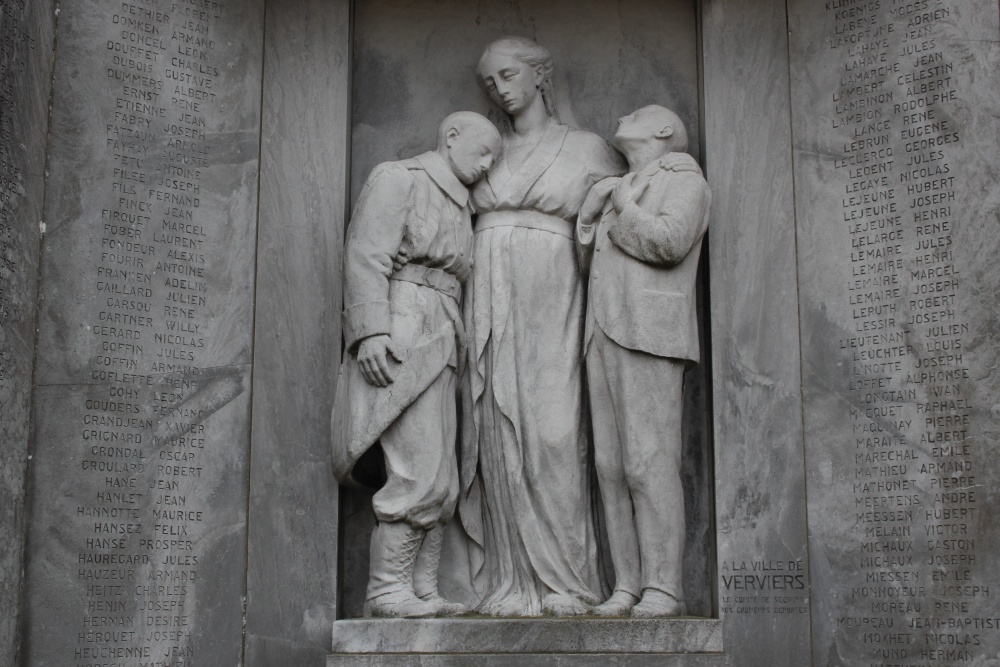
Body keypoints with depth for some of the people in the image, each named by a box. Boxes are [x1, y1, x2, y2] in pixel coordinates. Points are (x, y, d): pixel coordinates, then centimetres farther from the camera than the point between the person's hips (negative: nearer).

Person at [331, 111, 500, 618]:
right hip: (399, 335, -9)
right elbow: (367, 253, -11)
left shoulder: (456, 209, 27)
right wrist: (371, 332, -22)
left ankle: (423, 593, 6)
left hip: (436, 345, 9)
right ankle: (387, 591, -10)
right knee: (421, 473, -15)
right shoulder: (398, 178, 1)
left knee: (441, 484, 4)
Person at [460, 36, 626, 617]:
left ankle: (566, 582, -3)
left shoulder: (587, 149, 9)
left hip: (550, 306, -3)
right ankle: (514, 584, 1)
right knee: (500, 438, -2)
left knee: (553, 434, -9)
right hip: (490, 304, 3)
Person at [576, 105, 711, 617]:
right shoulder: (622, 188, 28)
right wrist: (594, 208, 8)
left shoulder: (685, 181, 3)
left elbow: (669, 242, -16)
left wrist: (621, 215, -1)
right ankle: (628, 587, 3)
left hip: (649, 336, -8)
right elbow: (589, 258, 23)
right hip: (604, 335, 8)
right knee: (612, 466, 1)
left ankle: (663, 588, -12)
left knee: (649, 464, -14)